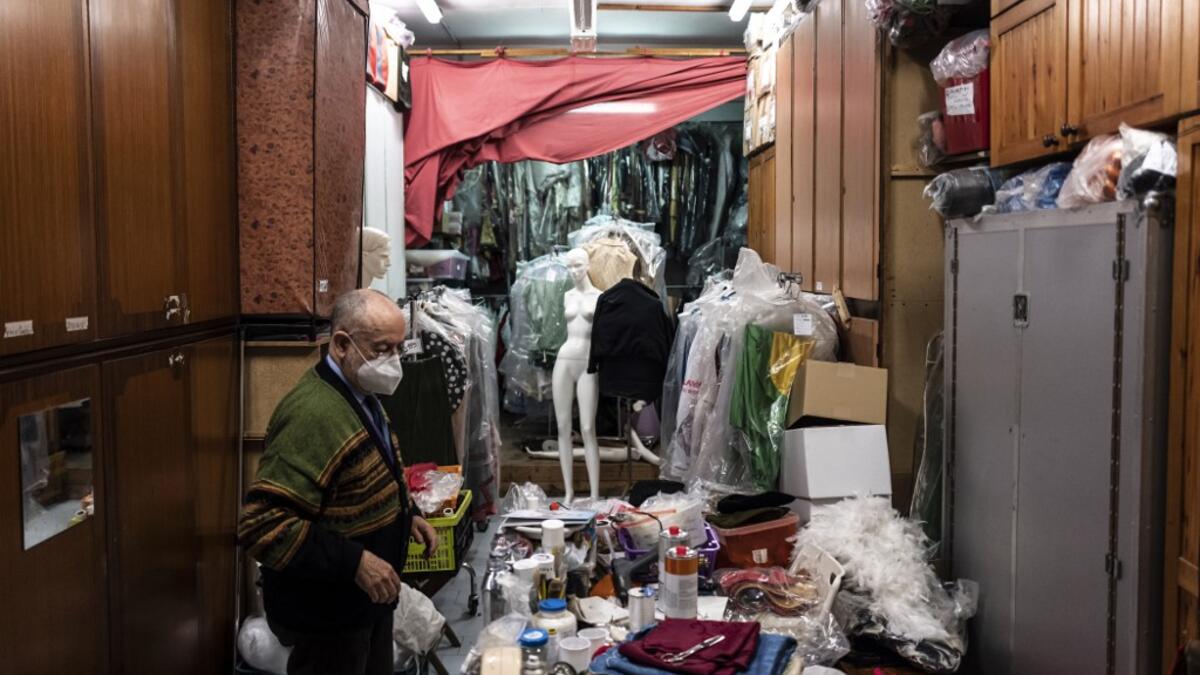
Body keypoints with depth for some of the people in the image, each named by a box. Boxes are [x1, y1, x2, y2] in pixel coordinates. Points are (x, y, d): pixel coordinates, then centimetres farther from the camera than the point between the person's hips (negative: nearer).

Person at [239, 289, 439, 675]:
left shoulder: (360, 397, 7)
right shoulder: (314, 413, -27)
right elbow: (261, 524, -32)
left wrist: (404, 515, 5)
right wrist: (354, 562, -32)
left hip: (365, 600, 10)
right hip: (325, 612, -9)